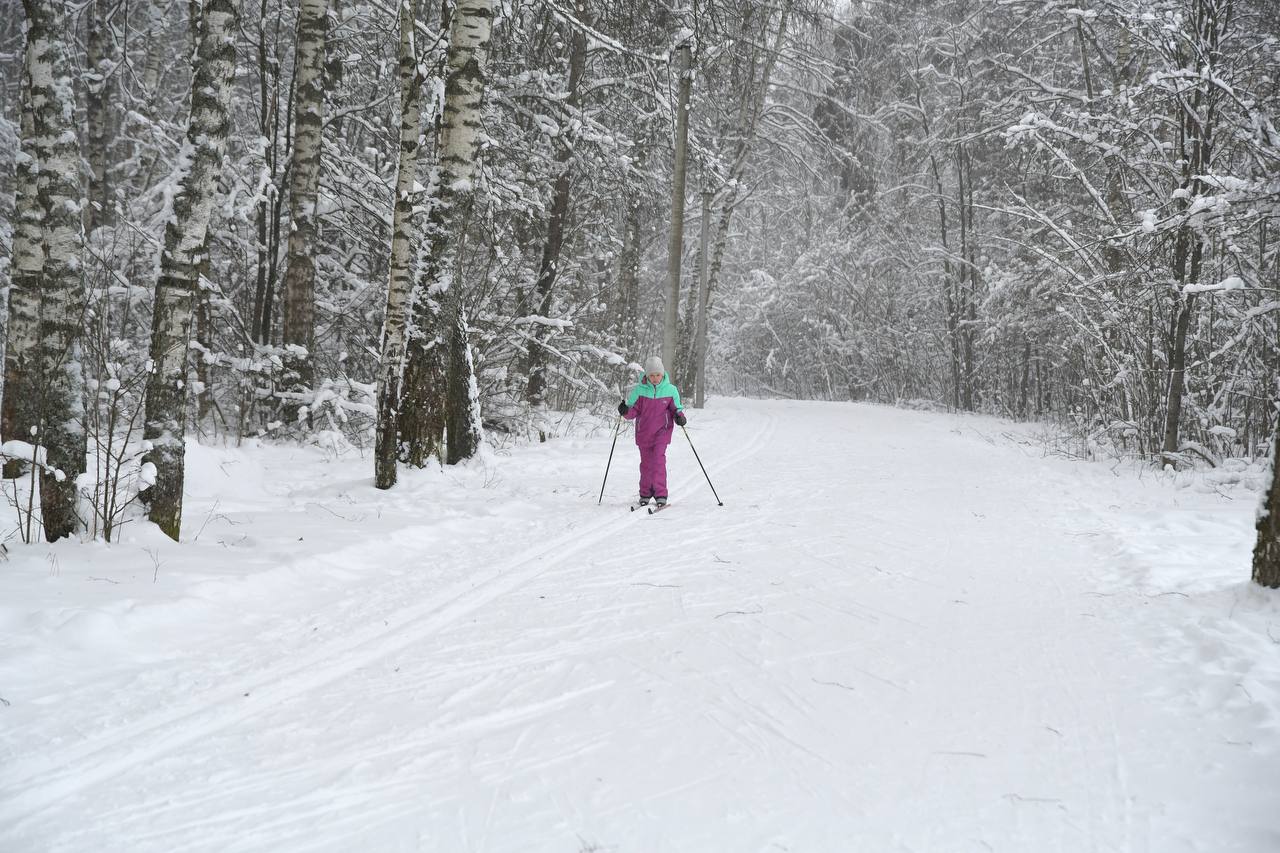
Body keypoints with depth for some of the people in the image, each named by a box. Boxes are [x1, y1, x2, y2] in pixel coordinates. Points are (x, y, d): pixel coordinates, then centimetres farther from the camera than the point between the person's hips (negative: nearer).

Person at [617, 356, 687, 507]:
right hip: (644, 431, 2)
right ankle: (645, 494, 26)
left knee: (659, 459, -16)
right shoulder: (639, 390, -6)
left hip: (662, 431, -2)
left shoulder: (671, 390, -5)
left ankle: (661, 495, -15)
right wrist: (626, 411, -23)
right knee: (646, 463, 11)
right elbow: (633, 411, -2)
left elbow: (676, 409, 7)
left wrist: (679, 416, -14)